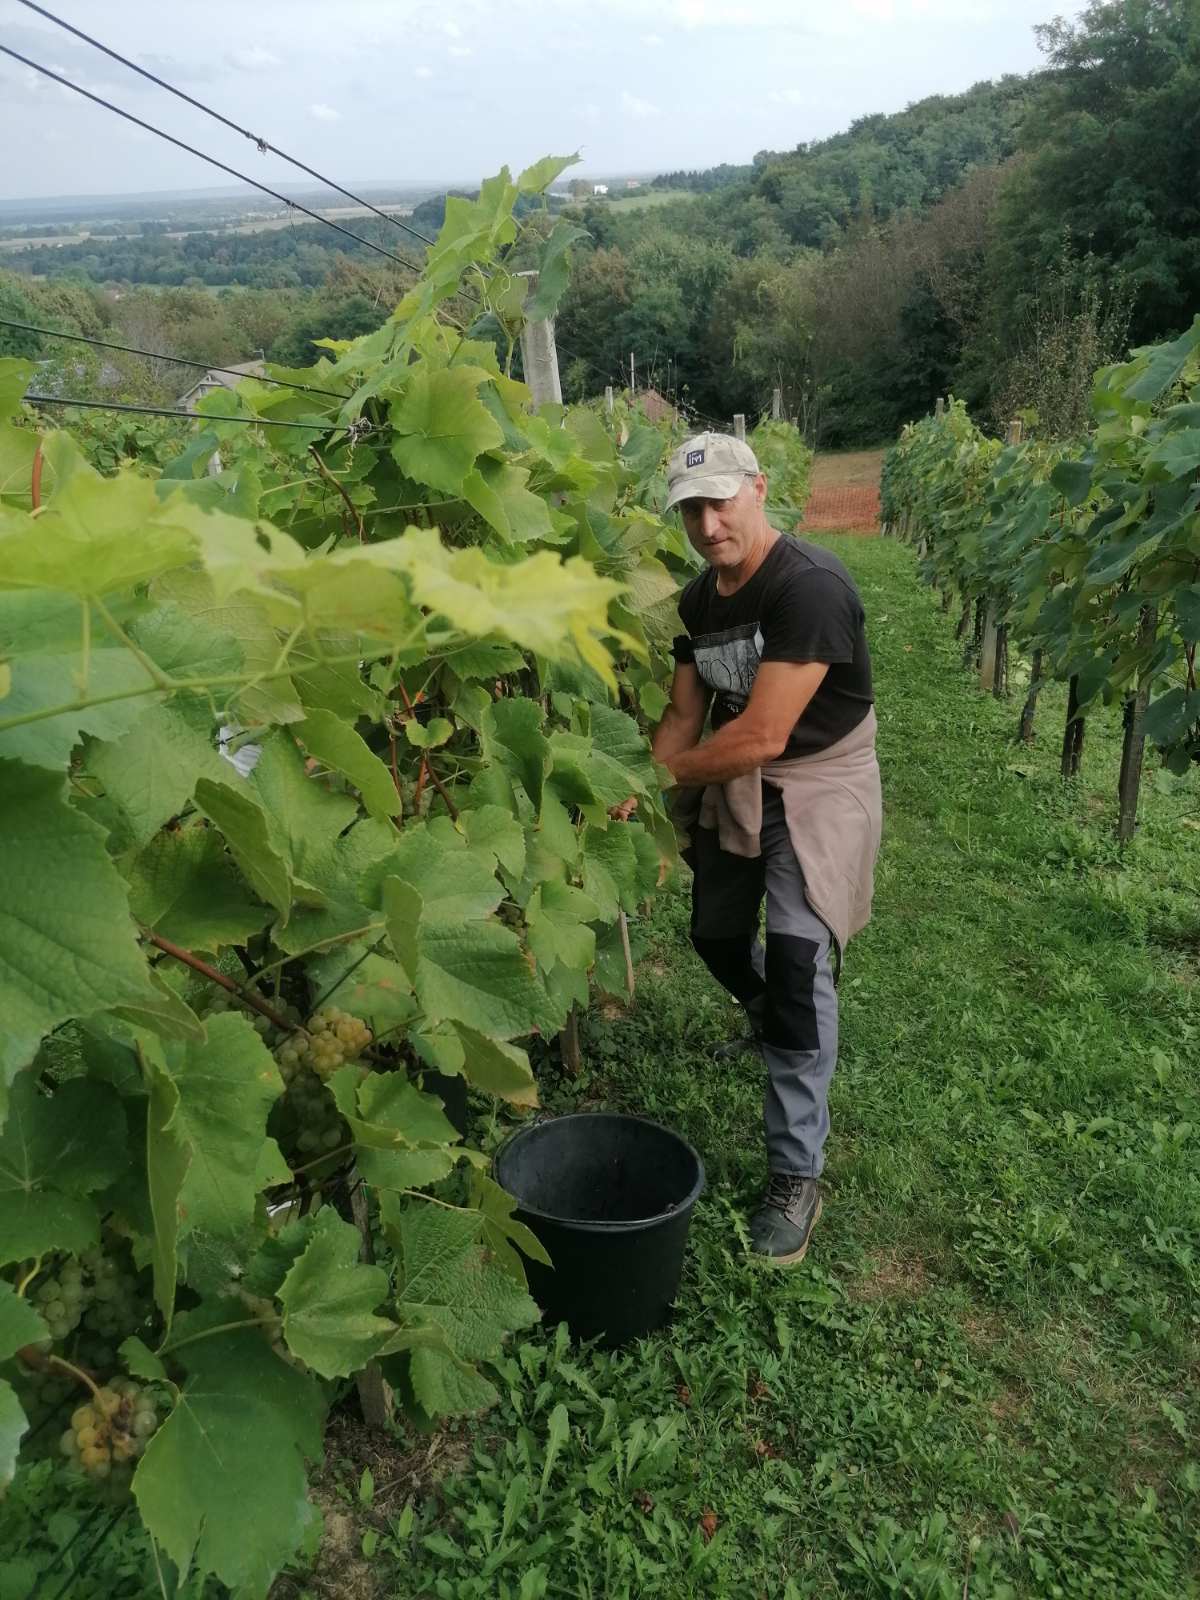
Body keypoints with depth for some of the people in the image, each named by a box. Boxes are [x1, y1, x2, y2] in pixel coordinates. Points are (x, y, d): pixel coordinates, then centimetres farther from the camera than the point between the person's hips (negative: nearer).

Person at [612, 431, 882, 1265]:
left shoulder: (810, 585, -27)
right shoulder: (699, 599, -2)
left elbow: (761, 736, -32)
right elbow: (686, 714, 3)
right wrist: (635, 788, -15)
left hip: (820, 784, -7)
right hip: (732, 783, 8)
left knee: (797, 962, -14)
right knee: (717, 936, 18)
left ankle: (797, 1178, 0)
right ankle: (772, 1026, 54)